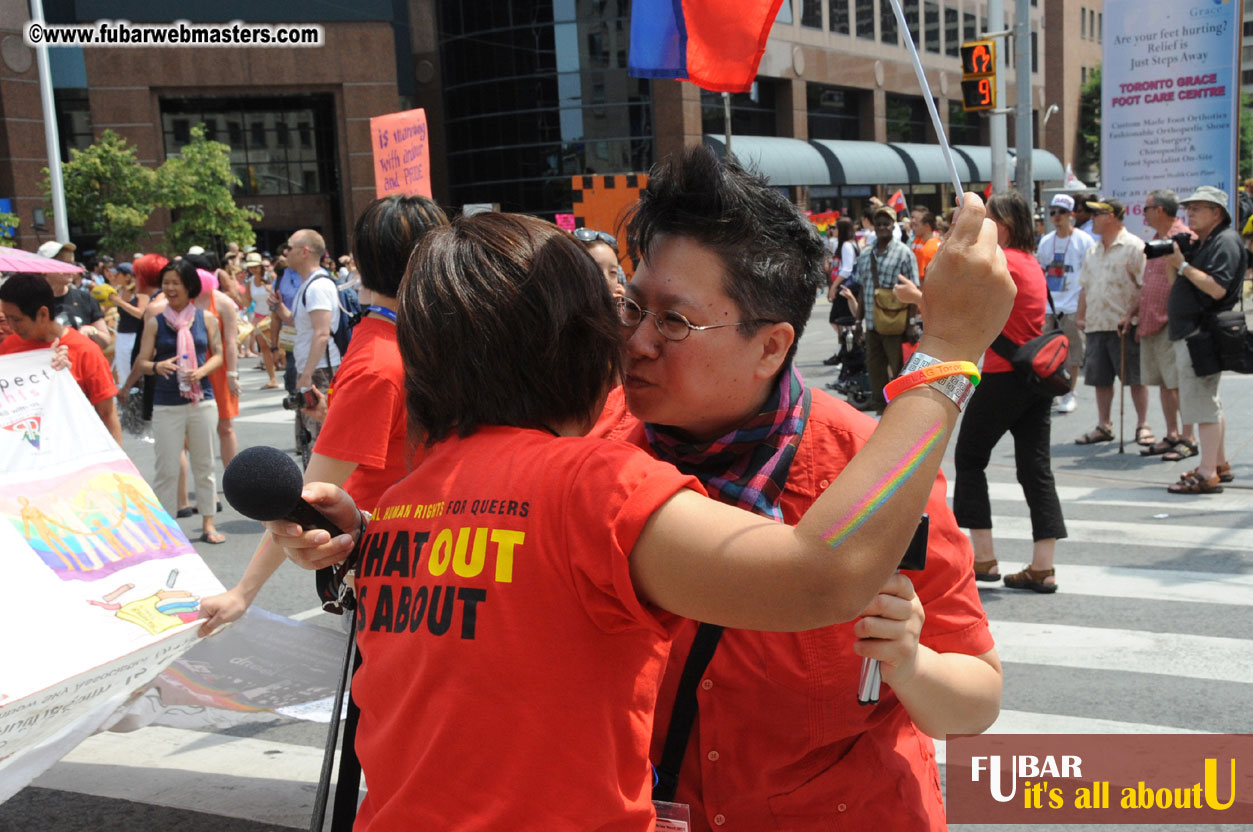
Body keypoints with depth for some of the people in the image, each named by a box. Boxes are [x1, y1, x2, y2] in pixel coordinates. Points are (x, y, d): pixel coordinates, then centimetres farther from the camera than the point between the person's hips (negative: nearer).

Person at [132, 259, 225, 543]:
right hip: (166, 405, -1)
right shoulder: (155, 322, 4)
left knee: (204, 465, 10)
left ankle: (208, 524, 20)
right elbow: (141, 362, 3)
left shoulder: (206, 319, 5)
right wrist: (157, 366, -19)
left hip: (201, 400, 1)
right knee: (166, 469, 0)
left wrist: (202, 371, -12)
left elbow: (218, 355, 7)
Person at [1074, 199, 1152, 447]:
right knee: (1100, 378, 9)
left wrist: (1131, 315, -18)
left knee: (1135, 377, -1)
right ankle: (1103, 426, 18)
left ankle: (1143, 426, 8)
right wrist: (1080, 315, 12)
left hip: (1124, 326, -7)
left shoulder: (1134, 247, -6)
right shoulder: (1093, 252, 16)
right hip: (1096, 324, 7)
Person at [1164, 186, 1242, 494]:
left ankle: (1207, 475, -10)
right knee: (1208, 401, 16)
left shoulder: (1225, 242, -12)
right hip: (1190, 332, 11)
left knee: (1201, 402, -11)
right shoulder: (1201, 243, 18)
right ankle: (1220, 465, 25)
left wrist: (1182, 265, -21)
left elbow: (1217, 288, -24)